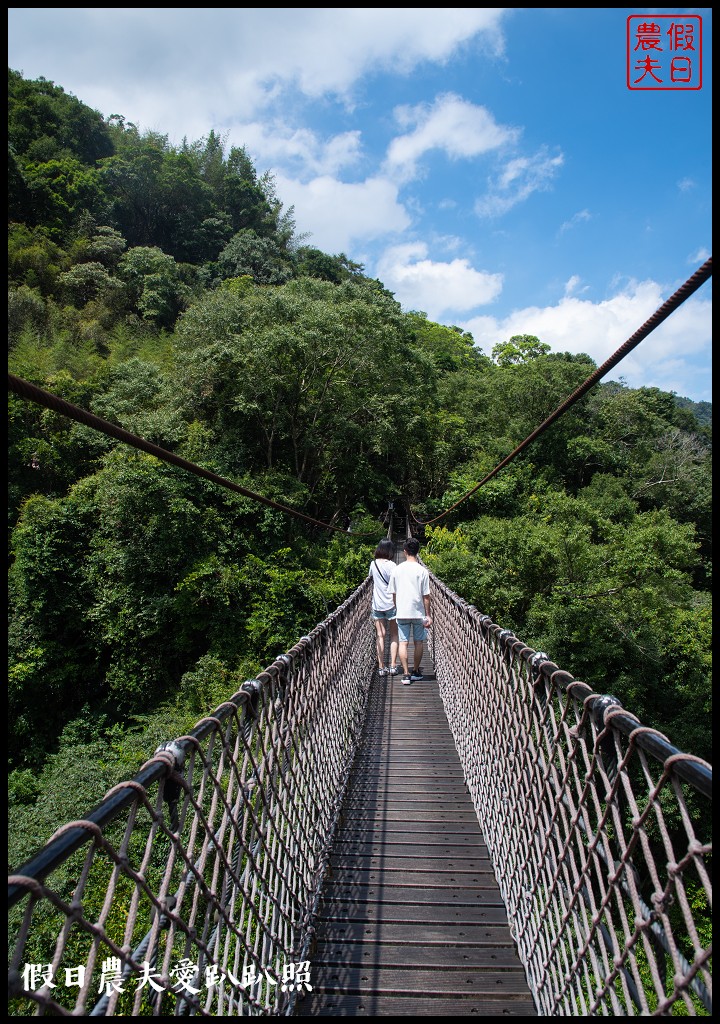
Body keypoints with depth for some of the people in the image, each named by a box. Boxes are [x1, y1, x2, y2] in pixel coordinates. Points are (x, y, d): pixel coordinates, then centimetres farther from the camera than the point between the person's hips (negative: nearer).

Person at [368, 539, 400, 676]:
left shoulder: (373, 564, 2)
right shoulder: (391, 565, -11)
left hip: (377, 604, 3)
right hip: (391, 603, -3)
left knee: (380, 635, 5)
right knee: (394, 635, 9)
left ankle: (381, 667, 4)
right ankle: (393, 666, 7)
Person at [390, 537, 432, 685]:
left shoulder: (397, 569, -2)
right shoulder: (422, 571, -9)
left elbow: (394, 593, 5)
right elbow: (426, 596, -6)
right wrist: (428, 615, 2)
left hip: (402, 612, 1)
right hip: (418, 612, -1)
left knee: (403, 643, 5)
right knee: (418, 642, 12)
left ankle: (406, 674, 0)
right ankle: (416, 671, 22)